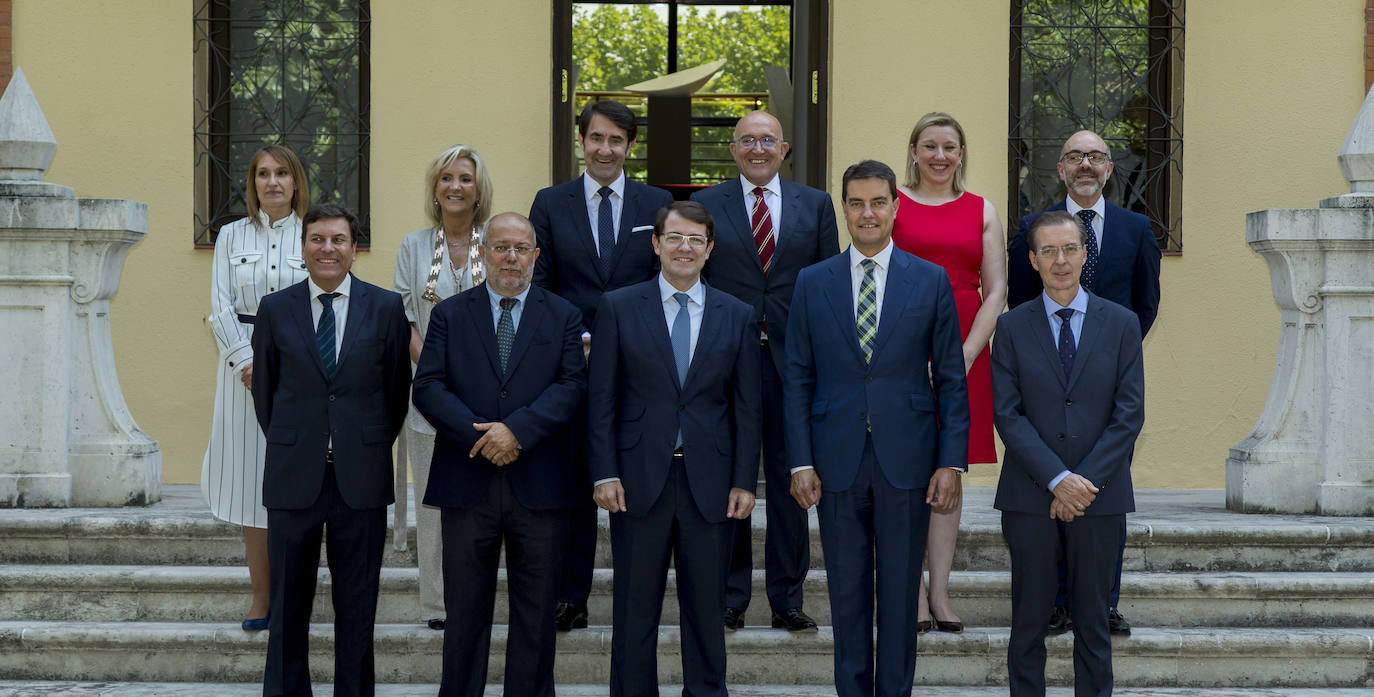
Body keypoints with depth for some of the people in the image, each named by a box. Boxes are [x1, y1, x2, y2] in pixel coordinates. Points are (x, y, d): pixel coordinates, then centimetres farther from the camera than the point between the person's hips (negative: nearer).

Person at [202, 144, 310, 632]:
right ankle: (260, 596, 8)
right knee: (251, 476, 1)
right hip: (243, 362, 1)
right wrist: (249, 364, -9)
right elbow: (221, 308, 4)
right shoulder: (232, 236, 9)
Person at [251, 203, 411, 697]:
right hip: (294, 476, 1)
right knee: (288, 605, 7)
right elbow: (264, 390, 12)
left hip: (361, 477, 0)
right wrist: (289, 445, 9)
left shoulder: (386, 308, 2)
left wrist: (373, 448, 8)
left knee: (357, 606, 6)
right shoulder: (276, 309, 4)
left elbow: (398, 388, 8)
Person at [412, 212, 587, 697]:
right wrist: (478, 435, -16)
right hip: (467, 484, 0)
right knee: (465, 610, 7)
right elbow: (428, 387, -2)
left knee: (536, 613, 6)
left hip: (539, 487, 0)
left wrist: (517, 430, -18)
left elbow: (573, 386, -5)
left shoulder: (564, 316, 7)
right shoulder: (449, 315, 8)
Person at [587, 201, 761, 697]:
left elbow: (746, 408, 7)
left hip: (709, 481, 1)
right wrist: (605, 474, -6)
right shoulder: (618, 308, 3)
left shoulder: (737, 317, 7)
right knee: (635, 606, 5)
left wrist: (744, 482, 1)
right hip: (640, 478, -1)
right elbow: (601, 399, 1)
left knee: (706, 605, 8)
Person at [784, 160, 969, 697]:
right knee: (847, 591, 8)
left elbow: (951, 379, 3)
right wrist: (800, 463, -3)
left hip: (906, 458, -1)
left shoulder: (931, 281, 3)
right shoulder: (813, 283, 5)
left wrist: (951, 462, -4)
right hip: (837, 461, 1)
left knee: (900, 590, 6)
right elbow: (797, 380, 5)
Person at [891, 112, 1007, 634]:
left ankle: (940, 592, 9)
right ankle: (915, 594, 3)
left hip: (964, 352, 2)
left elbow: (996, 291, 5)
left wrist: (964, 357, -8)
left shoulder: (982, 211, 11)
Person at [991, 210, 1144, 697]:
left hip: (1100, 495, 0)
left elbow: (1129, 414, -1)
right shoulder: (1012, 327, 3)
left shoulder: (1121, 324, 5)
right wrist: (1058, 480, -13)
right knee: (1028, 619, 4)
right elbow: (1007, 415, -4)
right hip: (1029, 497, 0)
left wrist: (1085, 481, -10)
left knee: (1093, 618, 7)